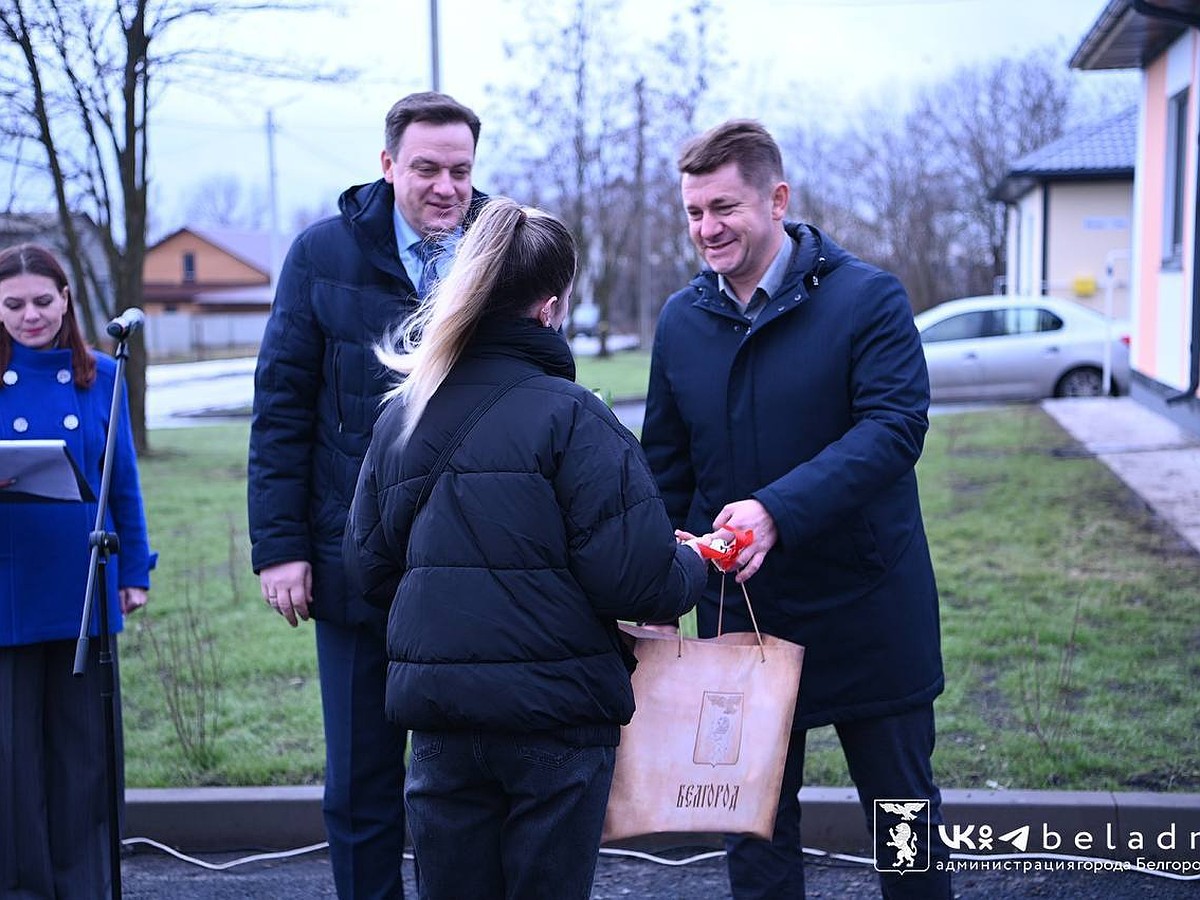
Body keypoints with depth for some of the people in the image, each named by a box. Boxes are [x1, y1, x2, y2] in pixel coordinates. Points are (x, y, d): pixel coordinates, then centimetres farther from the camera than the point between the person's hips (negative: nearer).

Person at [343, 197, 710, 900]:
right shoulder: (571, 417, -12)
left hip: (438, 713, 5)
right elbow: (636, 580, -16)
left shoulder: (401, 416, 5)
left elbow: (371, 566, 7)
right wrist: (694, 568, 4)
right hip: (554, 714, -4)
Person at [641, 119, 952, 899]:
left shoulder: (867, 297, -10)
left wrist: (778, 508, -34)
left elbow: (895, 427, -22)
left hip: (867, 608, -3)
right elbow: (666, 466, 11)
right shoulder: (682, 319, 3)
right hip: (741, 611, 4)